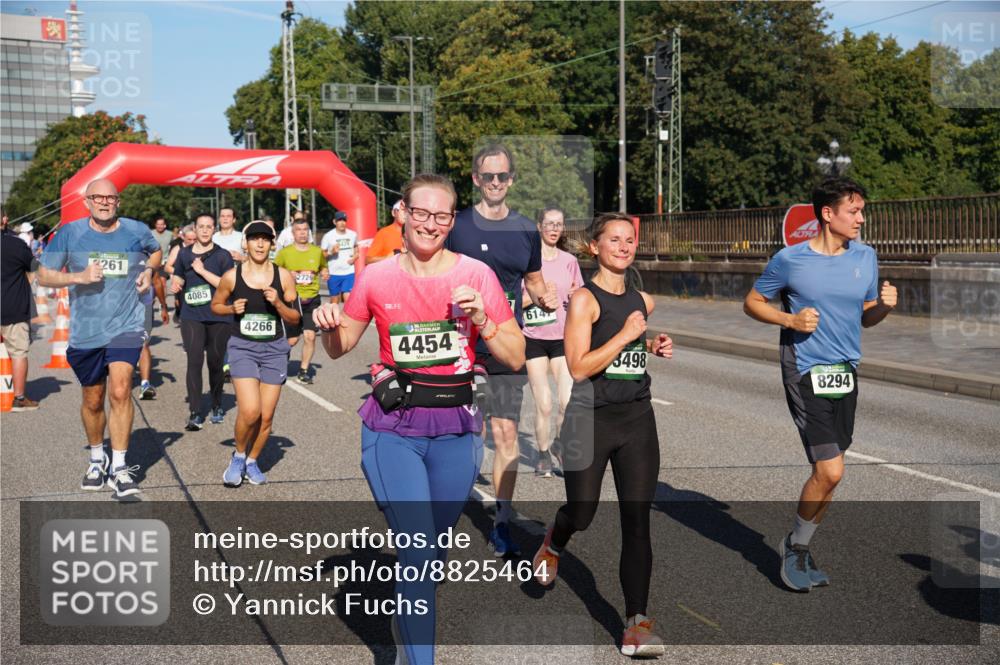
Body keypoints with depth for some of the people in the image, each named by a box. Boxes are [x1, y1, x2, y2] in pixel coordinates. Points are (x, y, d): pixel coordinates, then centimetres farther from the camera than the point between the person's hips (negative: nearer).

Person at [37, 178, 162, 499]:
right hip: (85, 331, 1)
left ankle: (119, 467, -10)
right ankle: (96, 459, 38)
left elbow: (156, 251, 22)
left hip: (125, 326, -1)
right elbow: (44, 276, -1)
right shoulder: (69, 233, -4)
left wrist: (149, 270, 2)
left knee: (120, 391, -20)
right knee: (93, 401, 14)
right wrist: (78, 277, -16)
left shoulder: (137, 231, -1)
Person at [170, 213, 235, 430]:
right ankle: (195, 414, -11)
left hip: (219, 317, -1)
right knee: (194, 362, -11)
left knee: (215, 364, 9)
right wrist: (175, 286, 1)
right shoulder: (184, 254, 9)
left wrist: (202, 271, -14)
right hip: (191, 317, 1)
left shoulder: (222, 255, 0)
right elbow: (177, 279, 23)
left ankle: (217, 406, 30)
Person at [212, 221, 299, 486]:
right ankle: (238, 456, 12)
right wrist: (232, 308, -8)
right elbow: (215, 305, 13)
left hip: (274, 349, 2)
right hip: (242, 347, -2)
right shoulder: (232, 276, -3)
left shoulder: (284, 277, -1)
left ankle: (251, 462, 28)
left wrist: (278, 303, -15)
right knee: (250, 411, -17)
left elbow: (295, 319, 4)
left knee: (267, 416, 4)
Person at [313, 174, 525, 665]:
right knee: (418, 553, -11)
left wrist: (481, 319, -18)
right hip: (393, 430, -1)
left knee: (433, 551, 16)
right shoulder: (376, 278, -2)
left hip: (456, 429, 2)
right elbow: (339, 348, 11)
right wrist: (328, 325, -10)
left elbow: (516, 358, -2)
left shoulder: (476, 274, -4)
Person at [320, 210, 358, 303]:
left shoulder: (353, 235, 3)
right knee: (334, 300, 9)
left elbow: (356, 251, 17)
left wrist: (354, 258, -4)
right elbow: (322, 254, 0)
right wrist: (331, 252, -19)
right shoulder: (328, 236, -5)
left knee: (348, 298, -11)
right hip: (333, 274, -1)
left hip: (349, 272, 1)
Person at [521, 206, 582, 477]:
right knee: (543, 404, -5)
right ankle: (543, 455, 17)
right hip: (533, 338, -2)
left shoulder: (570, 261, 8)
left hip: (563, 338, 2)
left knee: (568, 402, -8)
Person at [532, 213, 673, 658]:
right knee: (581, 512, 7)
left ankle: (637, 622, 0)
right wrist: (625, 334, -19)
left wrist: (654, 348, 9)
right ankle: (553, 544, 44)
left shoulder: (642, 301, 10)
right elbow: (578, 367, -17)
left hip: (637, 419, 5)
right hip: (591, 418, -4)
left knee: (637, 519, -2)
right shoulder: (583, 299, -9)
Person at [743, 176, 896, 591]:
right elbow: (752, 302, 3)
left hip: (847, 371, 6)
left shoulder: (865, 256, 7)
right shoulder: (789, 260, -8)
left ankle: (801, 548, 28)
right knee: (830, 470, -13)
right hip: (806, 372, -6)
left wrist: (885, 306, -6)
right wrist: (790, 319, -13)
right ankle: (795, 546, 10)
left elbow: (866, 318, 16)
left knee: (827, 471, 11)